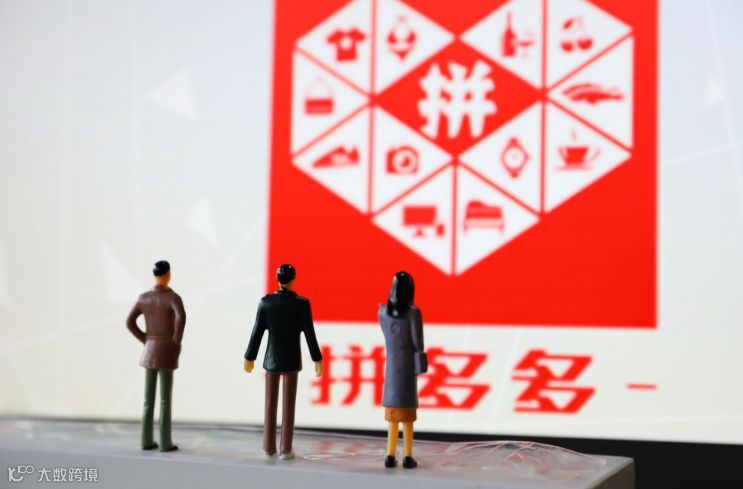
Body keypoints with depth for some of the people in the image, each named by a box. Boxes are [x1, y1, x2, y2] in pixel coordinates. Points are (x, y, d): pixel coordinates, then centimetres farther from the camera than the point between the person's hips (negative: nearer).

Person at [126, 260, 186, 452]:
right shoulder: (173, 296, -11)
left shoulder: (143, 297, 6)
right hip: (167, 352, -5)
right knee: (165, 399, 1)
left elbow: (130, 322, 5)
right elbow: (181, 317, -31)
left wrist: (146, 341, 11)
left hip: (150, 351, 5)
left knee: (148, 398, 12)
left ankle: (147, 441, 13)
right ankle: (165, 443, 4)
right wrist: (177, 341, -15)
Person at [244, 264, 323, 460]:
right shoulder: (302, 303, -12)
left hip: (271, 358, 2)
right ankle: (285, 449, 5)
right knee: (289, 405, 4)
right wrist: (318, 360, 0)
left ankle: (269, 448, 11)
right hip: (292, 360, -2)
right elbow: (310, 334, -10)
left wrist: (249, 358, 7)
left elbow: (257, 332, -3)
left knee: (270, 404, 9)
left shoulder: (266, 302, -7)